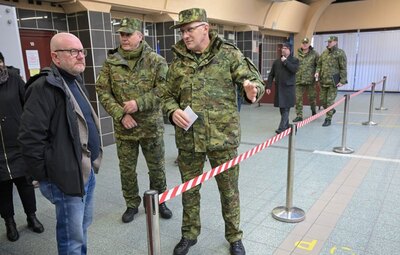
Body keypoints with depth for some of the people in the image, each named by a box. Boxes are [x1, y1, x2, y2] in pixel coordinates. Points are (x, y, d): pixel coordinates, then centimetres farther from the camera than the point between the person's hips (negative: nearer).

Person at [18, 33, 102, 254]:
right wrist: (46, 175, -14)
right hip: (67, 176, -9)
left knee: (83, 227, 23)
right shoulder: (44, 87, -19)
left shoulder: (76, 81, 12)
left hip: (87, 170, 9)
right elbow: (30, 138, -22)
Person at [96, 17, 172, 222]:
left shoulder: (156, 61, -5)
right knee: (127, 169, 13)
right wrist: (121, 114, -13)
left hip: (151, 125, -2)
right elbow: (102, 91, -1)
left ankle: (159, 202, 33)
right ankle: (132, 204, 33)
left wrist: (139, 103, -22)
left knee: (156, 167, 12)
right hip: (123, 127, 2)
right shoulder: (111, 62, 1)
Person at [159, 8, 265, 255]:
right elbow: (167, 95, 11)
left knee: (229, 190, 11)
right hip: (188, 139, 3)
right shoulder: (178, 61, 4)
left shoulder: (229, 54, -4)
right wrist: (173, 111, -11)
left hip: (223, 136, -2)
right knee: (189, 189, 16)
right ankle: (190, 234, 39)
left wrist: (253, 89, -29)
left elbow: (255, 80, -4)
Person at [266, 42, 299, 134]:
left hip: (289, 88, -4)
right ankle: (286, 126, 25)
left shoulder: (294, 60, 3)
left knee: (286, 108, -9)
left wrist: (285, 62, -12)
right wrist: (268, 86, 4)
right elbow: (271, 74, 12)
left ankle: (281, 128, -11)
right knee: (281, 108, 11)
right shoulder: (277, 61, 13)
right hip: (279, 88, 5)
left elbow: (294, 69, -18)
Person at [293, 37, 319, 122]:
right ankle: (299, 116, 5)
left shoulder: (314, 54, 3)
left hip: (310, 80, -1)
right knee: (298, 98, -3)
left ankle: (314, 111, 37)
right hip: (299, 80, 1)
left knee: (312, 97, 10)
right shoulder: (297, 54, 8)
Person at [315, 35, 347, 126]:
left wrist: (342, 81, -13)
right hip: (323, 81, 6)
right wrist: (317, 72, -3)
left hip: (333, 81, -6)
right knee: (322, 99, 12)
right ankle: (331, 111, 38)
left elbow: (343, 68, -9)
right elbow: (319, 64, 18)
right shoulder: (324, 53, 10)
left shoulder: (340, 53, -6)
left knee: (330, 101, -3)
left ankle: (328, 119, 8)